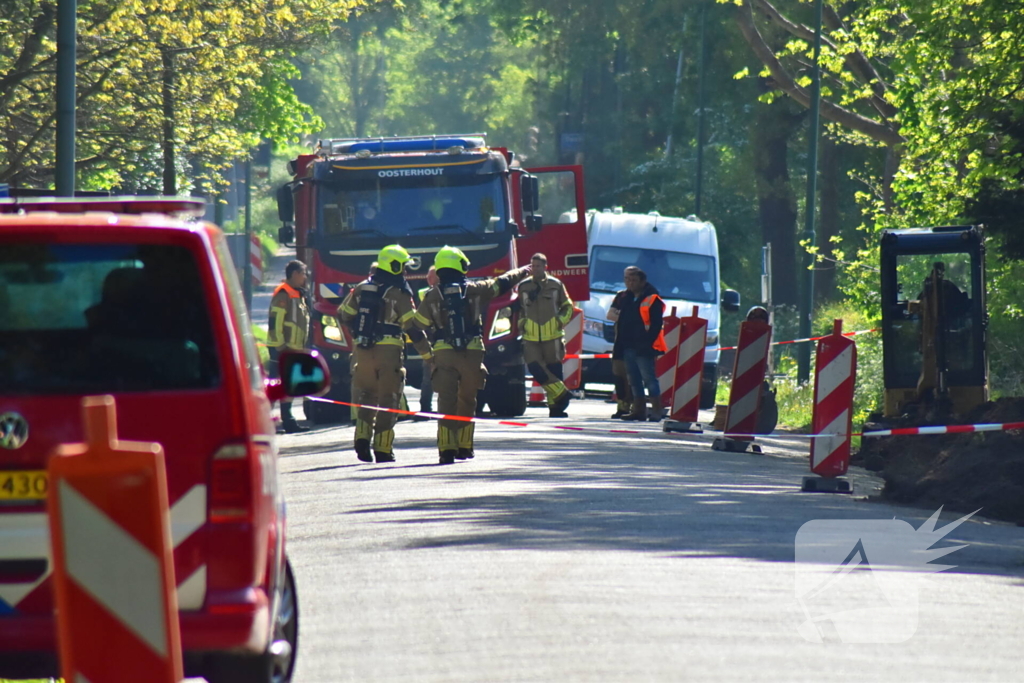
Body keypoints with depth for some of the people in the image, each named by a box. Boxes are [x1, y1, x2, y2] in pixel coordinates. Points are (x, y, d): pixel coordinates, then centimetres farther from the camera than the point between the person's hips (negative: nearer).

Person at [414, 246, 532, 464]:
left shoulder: (432, 295, 4)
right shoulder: (474, 290, 4)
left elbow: (419, 324, 12)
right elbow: (502, 283, 19)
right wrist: (522, 272, 37)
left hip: (444, 354, -1)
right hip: (472, 353, 1)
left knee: (446, 400, -4)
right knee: (467, 400, 16)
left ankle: (447, 448, -17)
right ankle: (464, 446, 21)